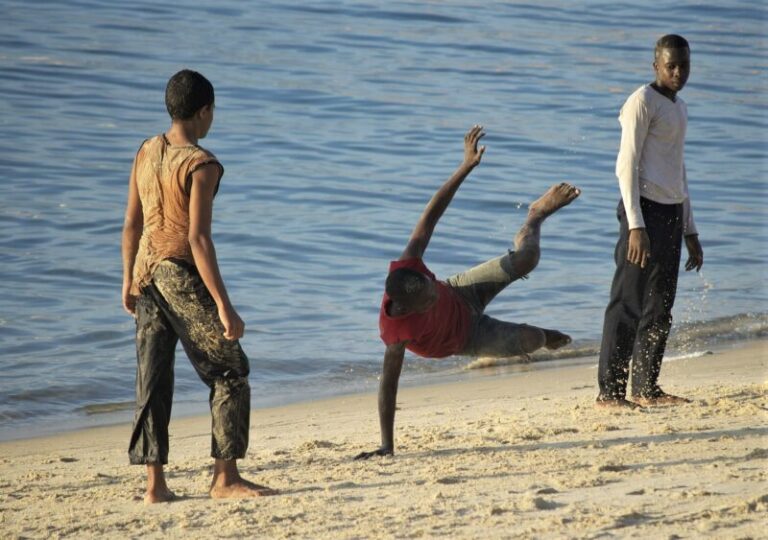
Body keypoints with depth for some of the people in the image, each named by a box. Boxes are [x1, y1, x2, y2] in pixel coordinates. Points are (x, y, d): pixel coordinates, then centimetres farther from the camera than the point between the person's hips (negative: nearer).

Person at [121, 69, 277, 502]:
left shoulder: (147, 152, 7)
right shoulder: (201, 165, -15)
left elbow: (132, 224, 12)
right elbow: (199, 238, -20)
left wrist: (130, 280, 24)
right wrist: (223, 305, -19)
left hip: (147, 271, 7)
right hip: (182, 274, -7)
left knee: (153, 380, 8)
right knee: (230, 372, 3)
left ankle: (156, 484, 8)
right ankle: (225, 478, 2)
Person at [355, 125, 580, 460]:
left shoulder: (405, 268, -37)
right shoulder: (396, 333, -46)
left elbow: (430, 217, -30)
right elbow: (388, 387, -41)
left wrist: (467, 166, -33)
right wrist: (387, 447, -42)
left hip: (461, 295, 3)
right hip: (466, 337, -3)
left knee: (525, 260, -8)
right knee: (530, 340, -17)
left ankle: (537, 215, 33)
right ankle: (544, 336, 30)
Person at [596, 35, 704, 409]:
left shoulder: (678, 108, 20)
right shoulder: (642, 102, -7)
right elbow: (627, 165, -13)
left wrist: (690, 231, 23)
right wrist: (636, 225, -20)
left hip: (671, 214, 9)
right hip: (645, 210, -9)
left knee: (660, 307, 8)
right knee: (629, 303, -10)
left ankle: (647, 387, 13)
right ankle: (609, 390, -11)